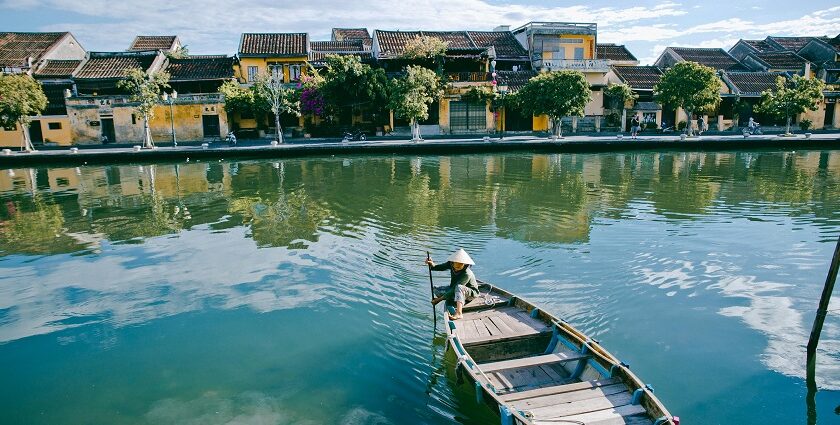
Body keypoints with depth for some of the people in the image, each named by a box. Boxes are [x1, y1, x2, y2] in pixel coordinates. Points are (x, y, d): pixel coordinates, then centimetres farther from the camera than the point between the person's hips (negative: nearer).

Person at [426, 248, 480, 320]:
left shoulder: (467, 274, -35)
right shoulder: (451, 264, -17)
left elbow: (454, 289, -36)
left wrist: (440, 299, -35)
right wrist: (433, 265, -35)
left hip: (471, 293, -7)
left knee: (459, 287, -41)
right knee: (436, 290, -5)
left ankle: (459, 313, -50)